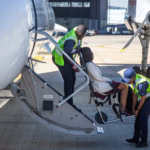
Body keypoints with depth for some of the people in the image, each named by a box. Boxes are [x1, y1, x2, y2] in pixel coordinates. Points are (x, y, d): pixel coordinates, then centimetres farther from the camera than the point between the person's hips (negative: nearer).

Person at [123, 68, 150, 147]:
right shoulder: (133, 80, -5)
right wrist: (133, 108, 4)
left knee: (143, 119, -11)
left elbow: (143, 98, -21)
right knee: (138, 118, 9)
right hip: (143, 98, 9)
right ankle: (136, 138, 17)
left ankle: (144, 141, -5)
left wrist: (137, 110, -9)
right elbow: (134, 95, 2)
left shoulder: (141, 83, -32)